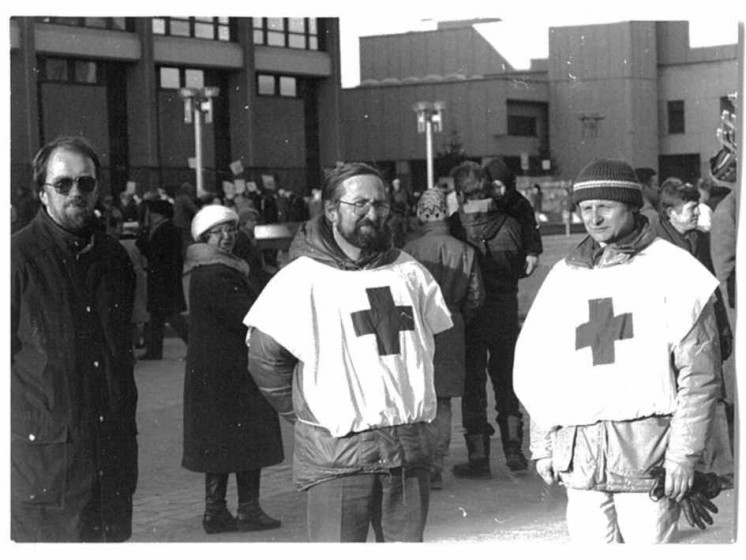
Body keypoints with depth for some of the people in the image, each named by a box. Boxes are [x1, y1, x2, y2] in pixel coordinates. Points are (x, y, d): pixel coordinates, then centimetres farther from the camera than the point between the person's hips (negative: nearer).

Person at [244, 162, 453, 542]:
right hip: (336, 453, -5)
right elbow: (264, 356, -6)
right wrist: (303, 413, -1)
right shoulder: (303, 278, -7)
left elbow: (435, 338, 23)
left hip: (410, 451, 5)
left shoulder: (410, 273, 10)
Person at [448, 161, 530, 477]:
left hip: (469, 317, -3)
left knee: (473, 383, 7)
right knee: (506, 381, 17)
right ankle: (513, 450, 19)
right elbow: (521, 268, 7)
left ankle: (478, 457, 8)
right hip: (506, 314, 3)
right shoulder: (509, 226, -7)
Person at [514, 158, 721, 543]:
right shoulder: (565, 276, 12)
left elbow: (699, 374, -4)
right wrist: (543, 444, 13)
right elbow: (537, 369, 17)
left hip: (648, 453, -4)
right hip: (580, 455, 4)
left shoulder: (672, 271, -1)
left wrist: (684, 453, -8)